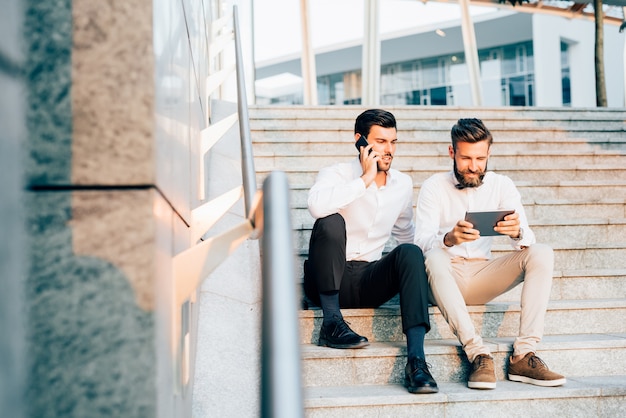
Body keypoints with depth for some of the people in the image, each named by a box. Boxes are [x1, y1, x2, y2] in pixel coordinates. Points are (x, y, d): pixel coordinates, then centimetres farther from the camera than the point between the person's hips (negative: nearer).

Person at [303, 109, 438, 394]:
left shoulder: (403, 184, 10)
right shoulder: (337, 174, -7)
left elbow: (405, 234, 27)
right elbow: (317, 206, -32)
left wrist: (415, 275, 16)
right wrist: (365, 179, -25)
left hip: (369, 280, 4)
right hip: (327, 281, -4)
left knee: (410, 252, -25)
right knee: (331, 222, -31)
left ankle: (416, 360, -35)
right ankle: (332, 324, -24)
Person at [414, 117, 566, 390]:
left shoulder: (502, 186, 5)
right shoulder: (434, 187, -2)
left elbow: (527, 241, -6)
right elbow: (421, 243, -16)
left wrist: (517, 232, -32)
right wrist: (448, 239, -39)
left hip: (482, 278, 3)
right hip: (445, 277, -3)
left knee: (542, 254, -19)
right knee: (435, 258, -36)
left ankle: (523, 356, -27)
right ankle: (478, 354, -39)